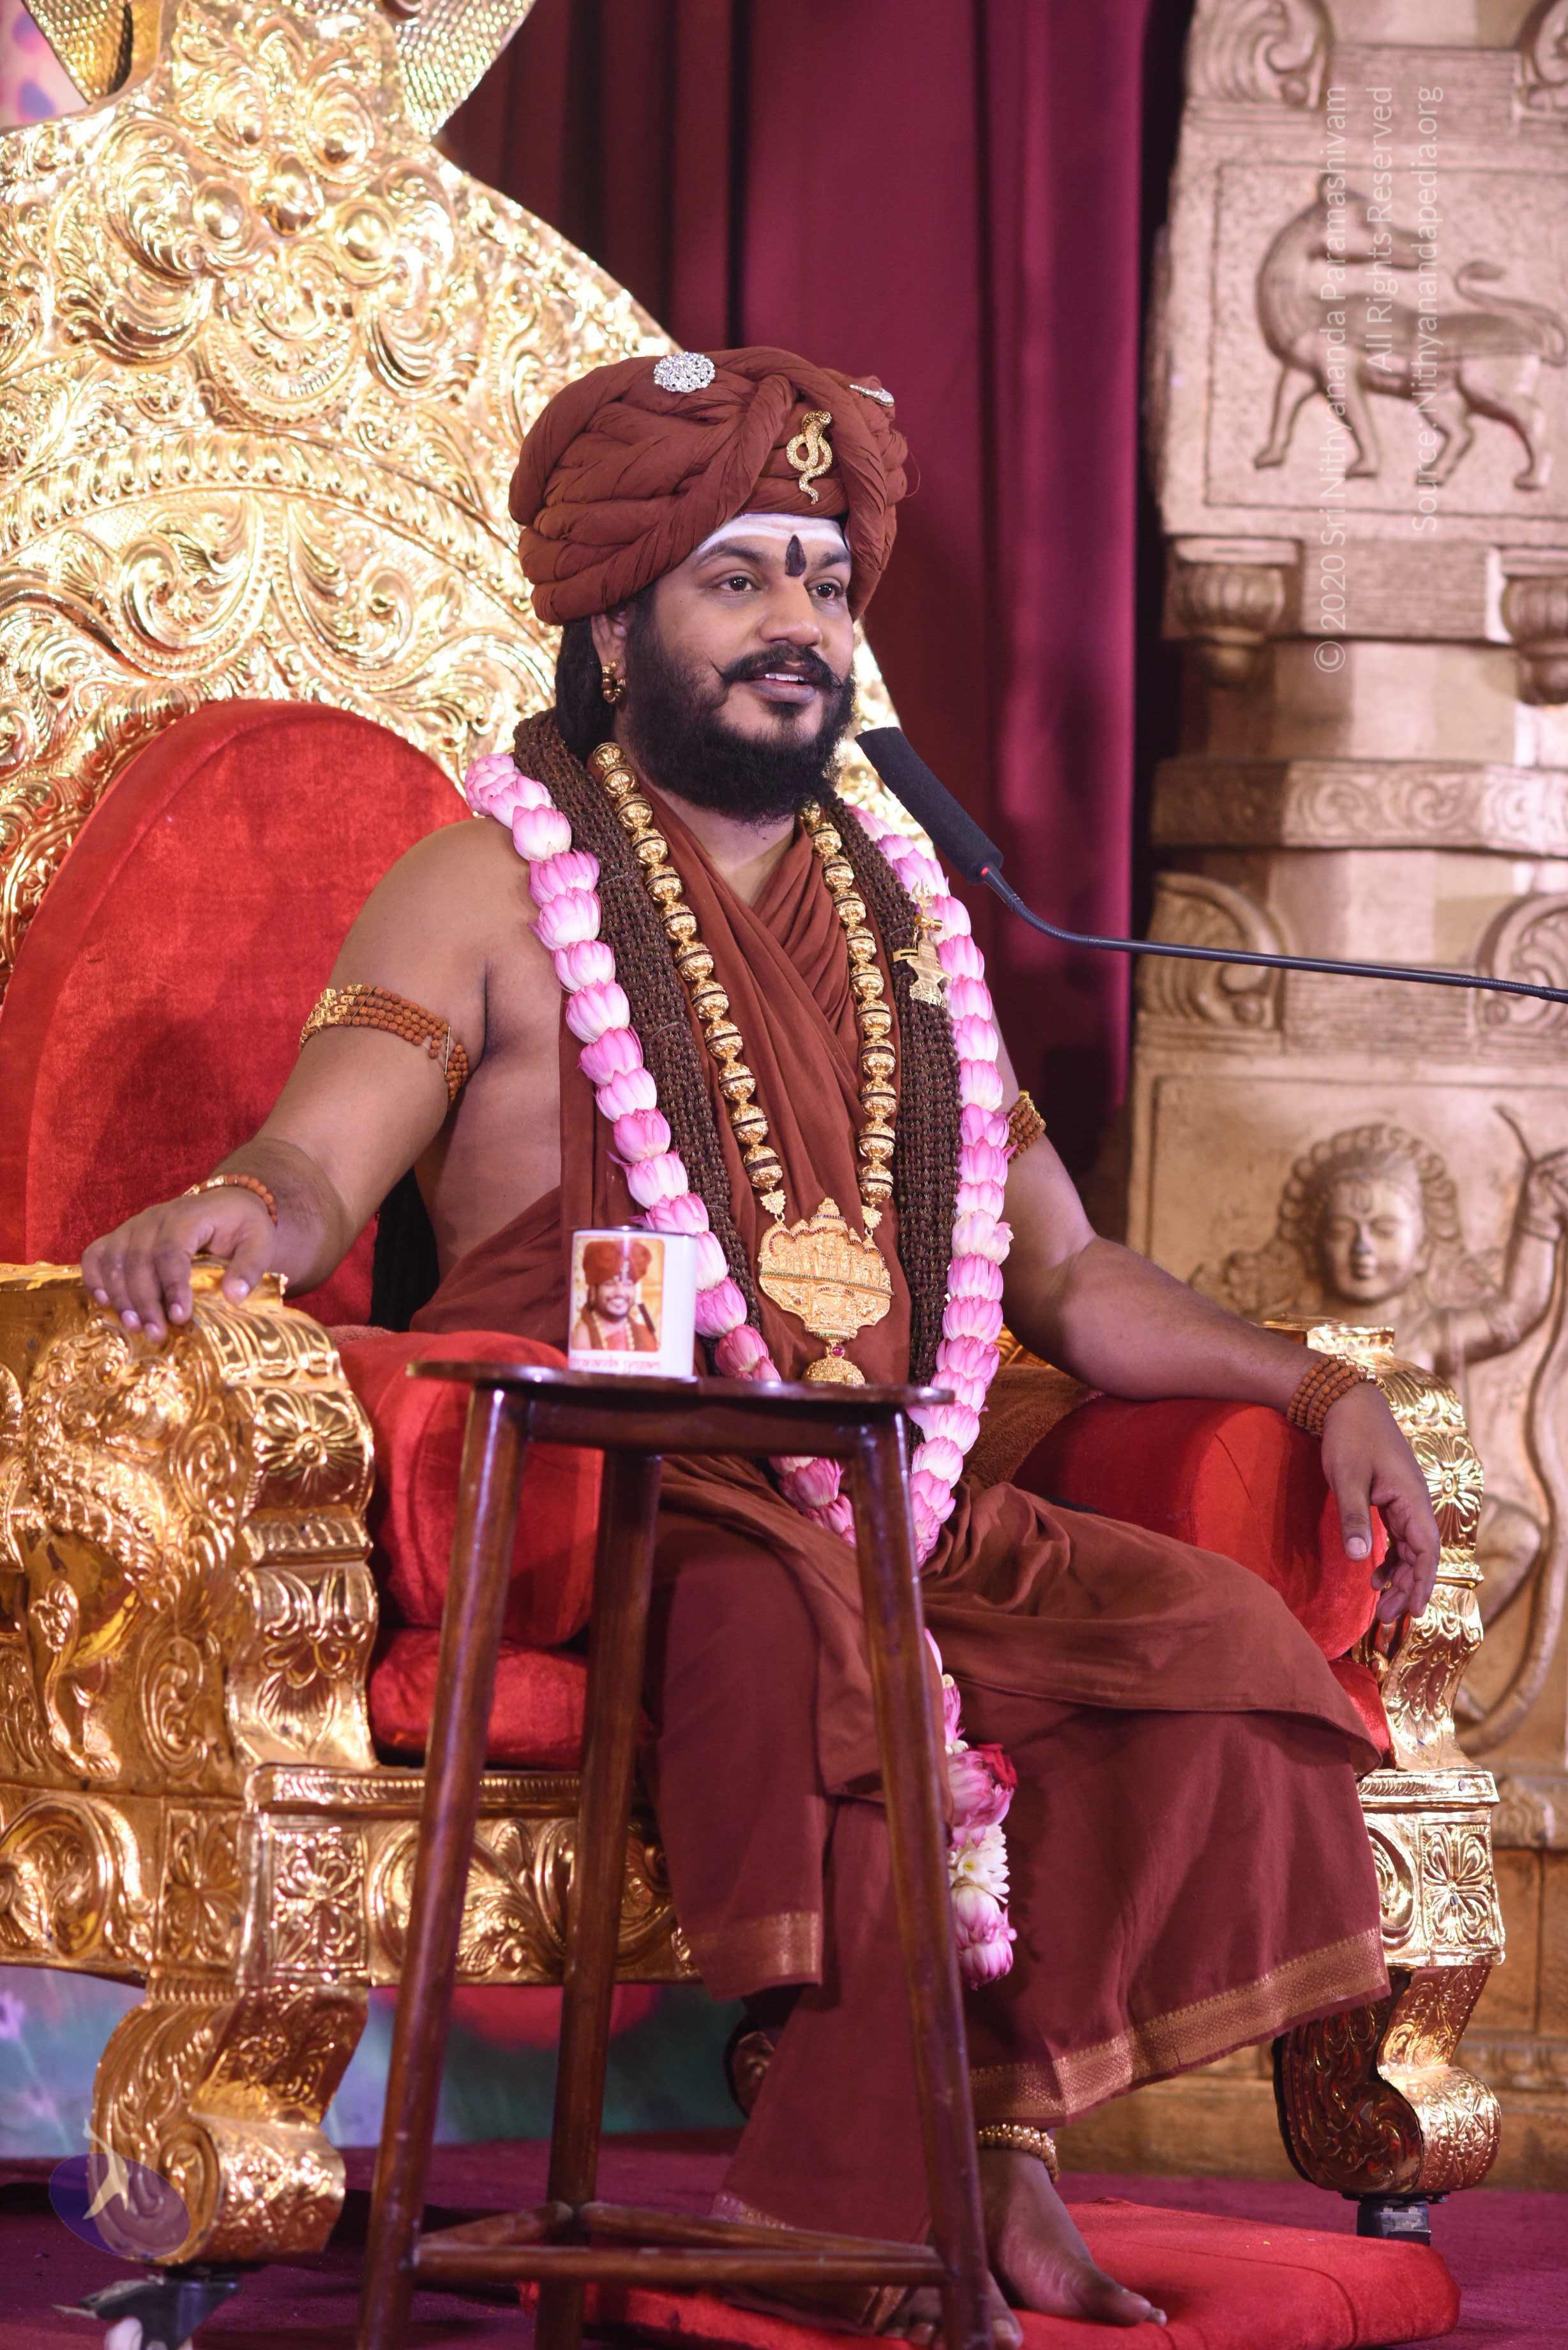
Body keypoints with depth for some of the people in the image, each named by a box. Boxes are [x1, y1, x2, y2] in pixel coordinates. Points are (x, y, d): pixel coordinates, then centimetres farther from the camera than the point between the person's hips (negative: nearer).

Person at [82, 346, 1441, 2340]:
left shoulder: (901, 926, 22)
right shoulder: (498, 887, 6)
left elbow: (1065, 1274, 25)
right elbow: (316, 1166, -9)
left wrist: (1318, 1388, 11)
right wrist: (237, 1215, -34)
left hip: (888, 1503, 6)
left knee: (1210, 1636, -18)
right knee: (800, 1633, -36)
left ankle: (1004, 2131, -20)